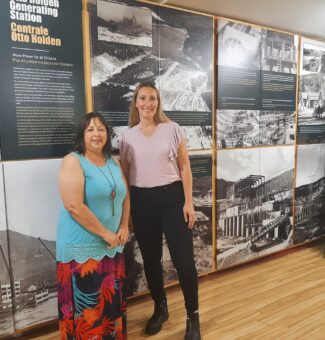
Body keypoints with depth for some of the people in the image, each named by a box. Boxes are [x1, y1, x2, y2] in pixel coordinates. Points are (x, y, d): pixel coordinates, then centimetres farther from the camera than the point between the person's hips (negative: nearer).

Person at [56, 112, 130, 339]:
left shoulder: (113, 163, 10)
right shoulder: (73, 162, -11)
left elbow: (125, 196, 15)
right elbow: (74, 206, -21)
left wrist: (124, 227, 1)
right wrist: (105, 233, -16)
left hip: (113, 246, 7)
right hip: (83, 247, -6)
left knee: (114, 301, 17)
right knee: (87, 306, 2)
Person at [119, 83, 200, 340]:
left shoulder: (172, 129, 0)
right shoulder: (127, 136, 5)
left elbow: (185, 167, 0)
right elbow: (124, 175, 9)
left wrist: (188, 202, -6)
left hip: (171, 197, -2)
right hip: (141, 201, 3)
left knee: (184, 260, -2)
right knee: (151, 260, 14)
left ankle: (193, 317, 22)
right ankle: (160, 309, 38)